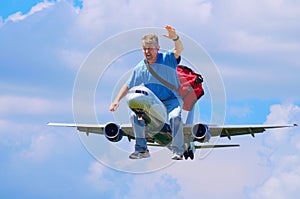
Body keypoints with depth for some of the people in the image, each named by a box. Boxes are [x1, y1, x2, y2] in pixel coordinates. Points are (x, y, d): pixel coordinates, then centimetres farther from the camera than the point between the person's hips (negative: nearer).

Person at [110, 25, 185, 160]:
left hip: (171, 99, -4)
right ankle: (142, 149, 0)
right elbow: (128, 86, 10)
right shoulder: (140, 68, -1)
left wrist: (175, 38, -56)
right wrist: (117, 100, -1)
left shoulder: (167, 59, -12)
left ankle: (178, 151, -20)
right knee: (135, 116, -14)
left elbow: (179, 50, -33)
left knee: (175, 117, -34)